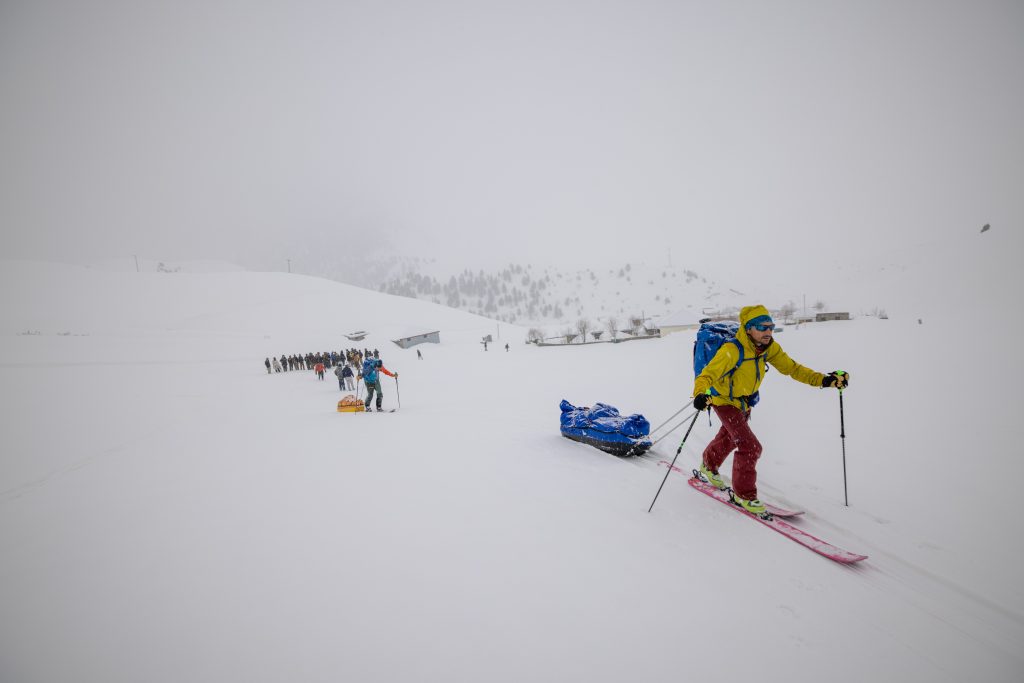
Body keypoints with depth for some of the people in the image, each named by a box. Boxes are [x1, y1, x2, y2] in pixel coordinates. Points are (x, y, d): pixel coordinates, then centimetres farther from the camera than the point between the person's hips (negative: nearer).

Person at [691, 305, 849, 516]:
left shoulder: (770, 348, -13)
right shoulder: (732, 351, -35)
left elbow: (791, 367, -6)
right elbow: (707, 374, -41)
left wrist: (823, 380, -17)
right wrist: (700, 395, -61)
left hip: (744, 401, 8)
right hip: (724, 400, -8)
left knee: (730, 438, 27)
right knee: (750, 446, -15)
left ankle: (708, 467, 55)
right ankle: (743, 494, 6)